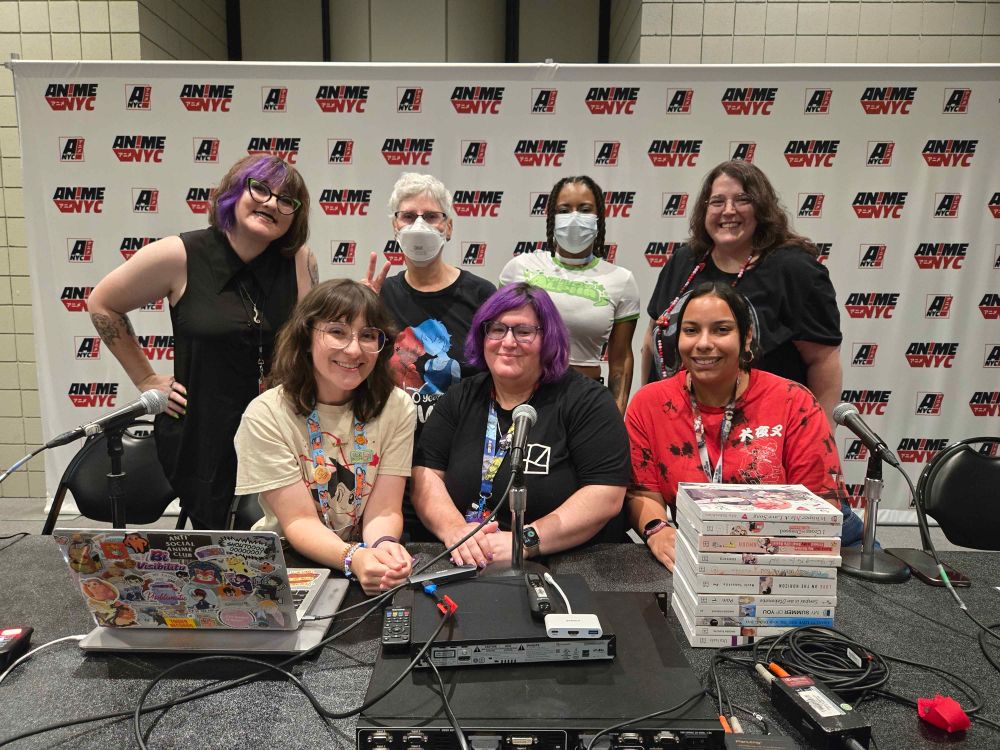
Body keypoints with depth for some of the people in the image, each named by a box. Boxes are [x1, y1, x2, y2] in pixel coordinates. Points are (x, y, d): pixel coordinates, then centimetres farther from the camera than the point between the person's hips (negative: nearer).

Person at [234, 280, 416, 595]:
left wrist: (382, 546, -30)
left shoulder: (396, 408, -6)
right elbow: (299, 522, -15)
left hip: (367, 562, 2)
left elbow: (384, 511, -8)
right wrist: (354, 557, -33)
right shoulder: (266, 415, -12)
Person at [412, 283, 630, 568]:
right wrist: (455, 530, -15)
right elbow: (426, 473, 2)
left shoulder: (587, 400, -3)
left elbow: (605, 495, -12)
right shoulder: (461, 398, 10)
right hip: (466, 566, 3)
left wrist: (526, 540, -20)